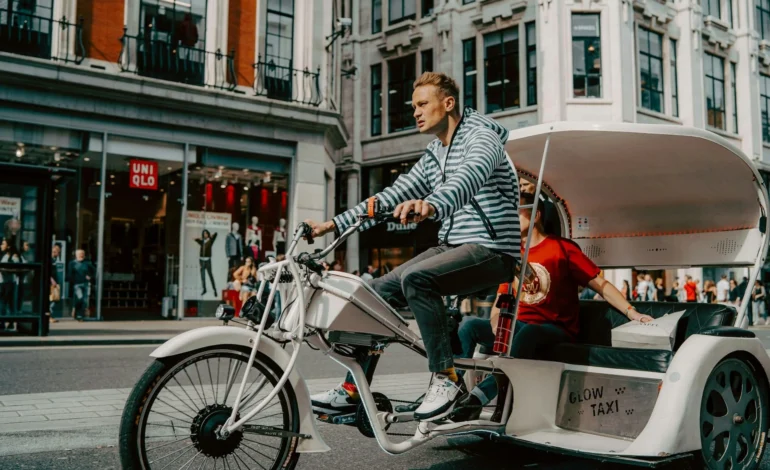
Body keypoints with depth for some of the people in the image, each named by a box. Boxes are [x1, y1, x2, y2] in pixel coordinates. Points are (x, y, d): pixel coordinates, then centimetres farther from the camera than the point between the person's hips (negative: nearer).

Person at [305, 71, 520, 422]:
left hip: (490, 250, -8)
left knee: (416, 277, -32)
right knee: (379, 290, -3)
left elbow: (469, 178, -32)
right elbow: (392, 197, 15)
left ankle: (445, 378, -21)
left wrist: (430, 205, -54)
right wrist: (333, 224, 8)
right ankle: (354, 388, 3)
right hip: (451, 246, 8)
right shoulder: (433, 157, 17)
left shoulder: (482, 138, -9)